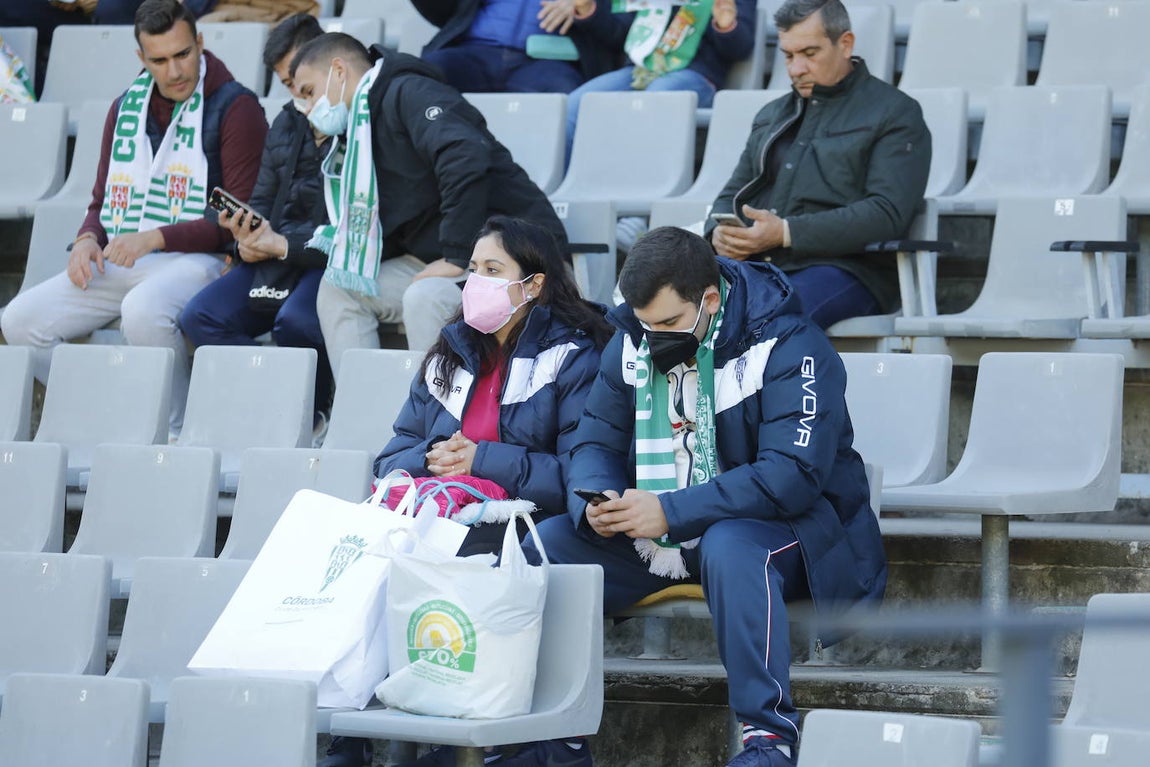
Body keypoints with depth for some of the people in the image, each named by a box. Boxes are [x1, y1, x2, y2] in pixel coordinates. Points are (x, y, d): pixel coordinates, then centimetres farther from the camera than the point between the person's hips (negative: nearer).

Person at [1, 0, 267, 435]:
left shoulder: (235, 108, -4)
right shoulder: (126, 108, 17)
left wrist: (155, 238, -19)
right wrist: (87, 239, -1)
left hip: (196, 258, -6)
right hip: (118, 262, 6)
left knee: (143, 309, -39)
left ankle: (176, 430, -19)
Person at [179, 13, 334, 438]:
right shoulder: (286, 124, 14)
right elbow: (262, 202, 20)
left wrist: (282, 246, -20)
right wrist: (248, 239, -4)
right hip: (277, 257, 8)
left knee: (294, 320, -35)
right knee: (200, 317, -11)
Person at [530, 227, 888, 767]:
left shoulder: (790, 349, -18)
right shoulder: (633, 344, 3)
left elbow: (793, 475, -27)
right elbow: (595, 444, 8)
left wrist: (670, 512, -32)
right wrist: (596, 504, -18)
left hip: (778, 526, -6)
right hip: (655, 537, 6)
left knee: (730, 546, -40)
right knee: (547, 544, -12)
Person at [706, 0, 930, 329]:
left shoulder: (895, 114, 5)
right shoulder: (772, 115, 27)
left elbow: (887, 214, -8)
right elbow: (732, 194, 30)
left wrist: (786, 233, -17)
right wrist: (720, 231, 2)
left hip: (842, 266, -6)